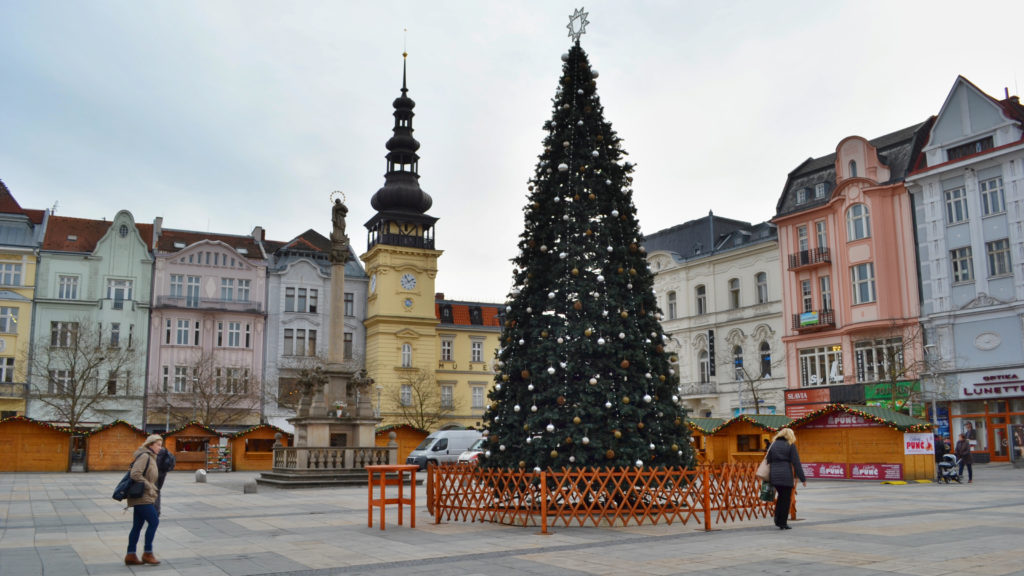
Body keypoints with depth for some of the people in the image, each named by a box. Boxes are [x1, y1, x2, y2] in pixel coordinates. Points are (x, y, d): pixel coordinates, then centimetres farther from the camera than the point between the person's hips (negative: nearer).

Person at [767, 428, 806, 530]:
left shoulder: (773, 445, 13)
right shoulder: (791, 445, 0)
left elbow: (768, 461, 11)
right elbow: (796, 463, -6)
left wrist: (769, 478, 15)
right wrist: (802, 478, -4)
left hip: (774, 475, 5)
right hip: (786, 476, -4)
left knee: (781, 497, 21)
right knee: (786, 499, 5)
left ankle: (777, 520, 13)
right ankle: (783, 524, 7)